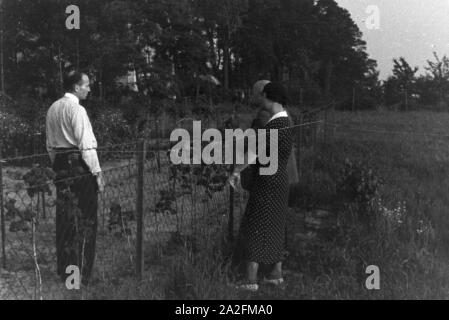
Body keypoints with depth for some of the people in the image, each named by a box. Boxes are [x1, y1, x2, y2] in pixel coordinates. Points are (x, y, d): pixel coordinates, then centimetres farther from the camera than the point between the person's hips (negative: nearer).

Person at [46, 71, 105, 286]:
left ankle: (63, 270, 23)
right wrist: (97, 172, -13)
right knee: (84, 220, -3)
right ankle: (80, 274, 0)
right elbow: (86, 145, -17)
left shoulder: (53, 109, 13)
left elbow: (50, 144, 17)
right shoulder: (76, 109, -14)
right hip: (79, 166, -9)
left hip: (61, 166, 9)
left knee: (64, 218, 14)